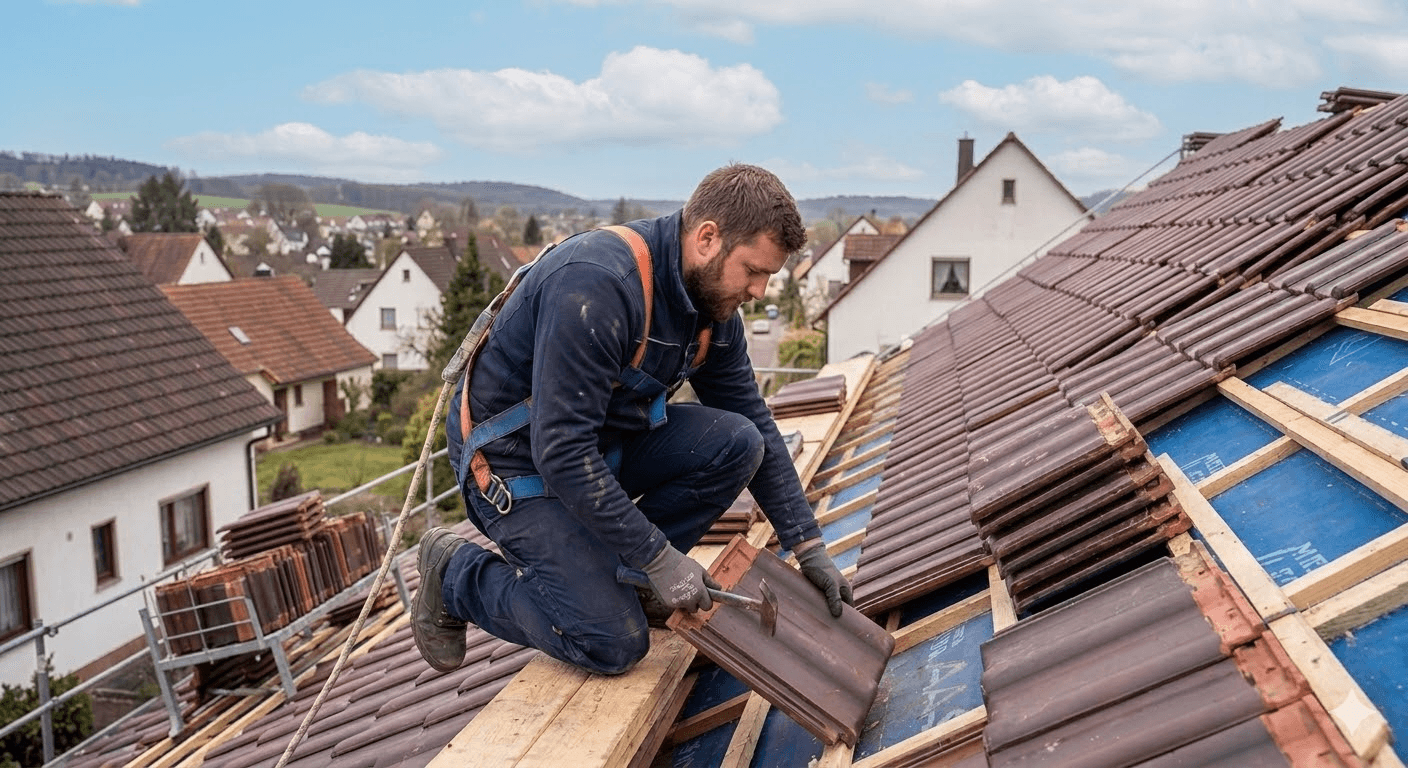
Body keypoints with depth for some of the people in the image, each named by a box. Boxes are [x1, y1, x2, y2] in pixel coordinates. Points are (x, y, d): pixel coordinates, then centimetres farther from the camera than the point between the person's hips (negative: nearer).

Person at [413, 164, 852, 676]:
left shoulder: (713, 301, -4)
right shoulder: (596, 287, -32)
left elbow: (756, 426, 5)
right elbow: (561, 451, -33)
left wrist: (809, 547, 3)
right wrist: (660, 558, -27)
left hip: (609, 439, 8)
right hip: (518, 459, -8)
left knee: (736, 443, -13)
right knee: (615, 644, -14)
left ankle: (616, 573, 3)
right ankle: (455, 574, 7)